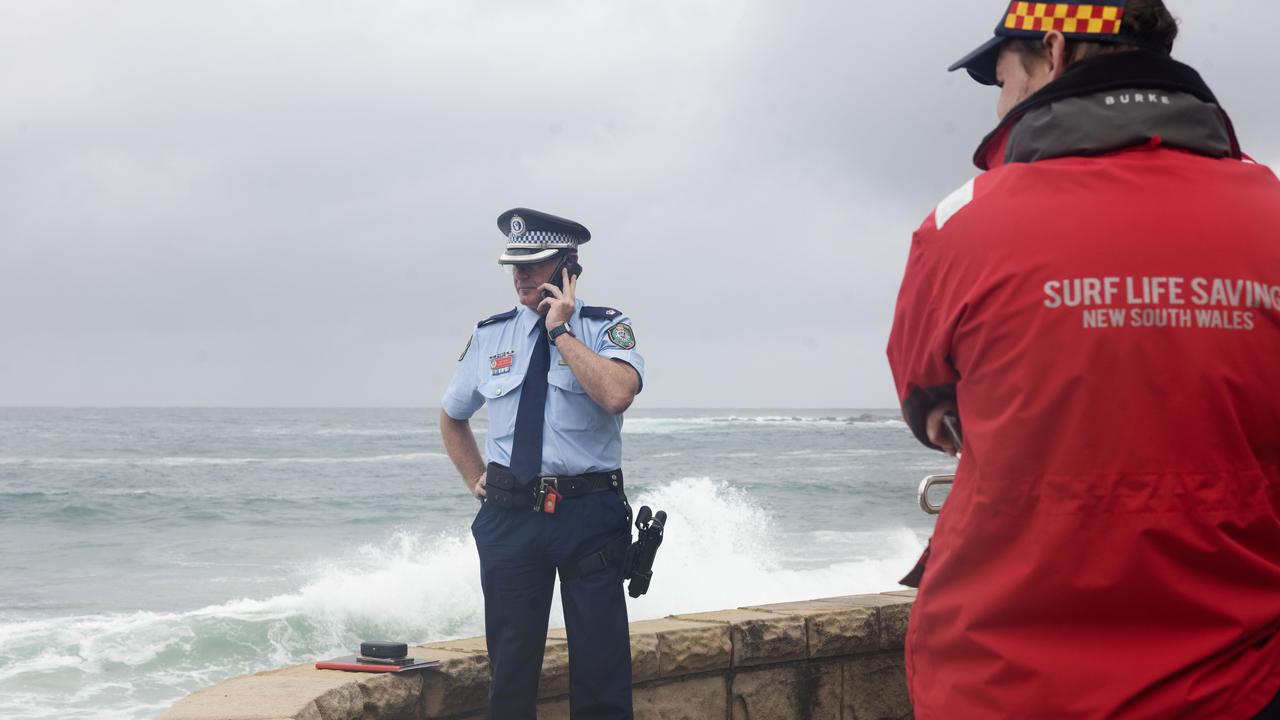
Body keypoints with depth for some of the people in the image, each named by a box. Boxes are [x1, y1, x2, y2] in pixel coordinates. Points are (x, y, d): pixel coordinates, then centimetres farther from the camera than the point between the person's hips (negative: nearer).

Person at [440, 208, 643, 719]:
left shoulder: (606, 329, -2)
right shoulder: (490, 336, 9)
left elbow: (616, 394, -24)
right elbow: (451, 417, 25)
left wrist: (561, 332, -16)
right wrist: (476, 482, 13)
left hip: (589, 514, -3)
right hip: (509, 517, 3)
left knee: (600, 667, -1)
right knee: (510, 666, 7)